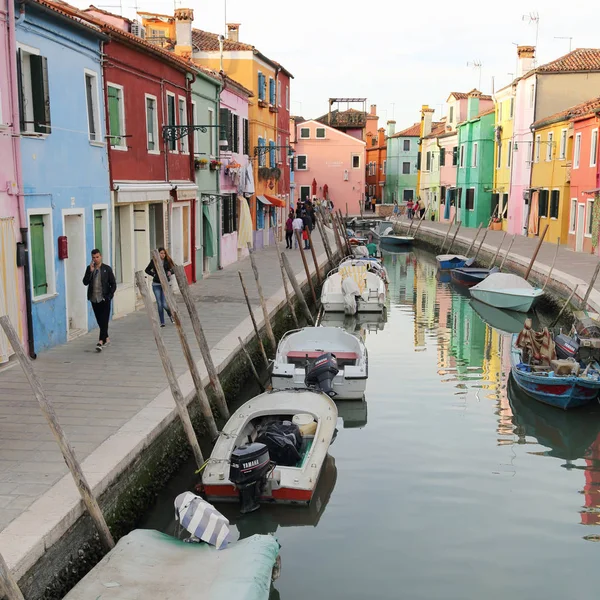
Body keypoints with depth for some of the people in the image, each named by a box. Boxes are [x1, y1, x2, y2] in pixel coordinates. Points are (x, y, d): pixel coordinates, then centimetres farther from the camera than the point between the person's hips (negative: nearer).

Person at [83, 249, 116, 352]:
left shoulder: (107, 269, 0)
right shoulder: (89, 268, 7)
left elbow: (113, 284, 1)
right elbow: (85, 282, -4)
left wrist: (109, 296, -10)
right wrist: (90, 271, -14)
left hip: (104, 299, -4)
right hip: (94, 299, 4)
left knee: (104, 321, -9)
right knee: (100, 321, 12)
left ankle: (101, 342, -15)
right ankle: (106, 338, 27)